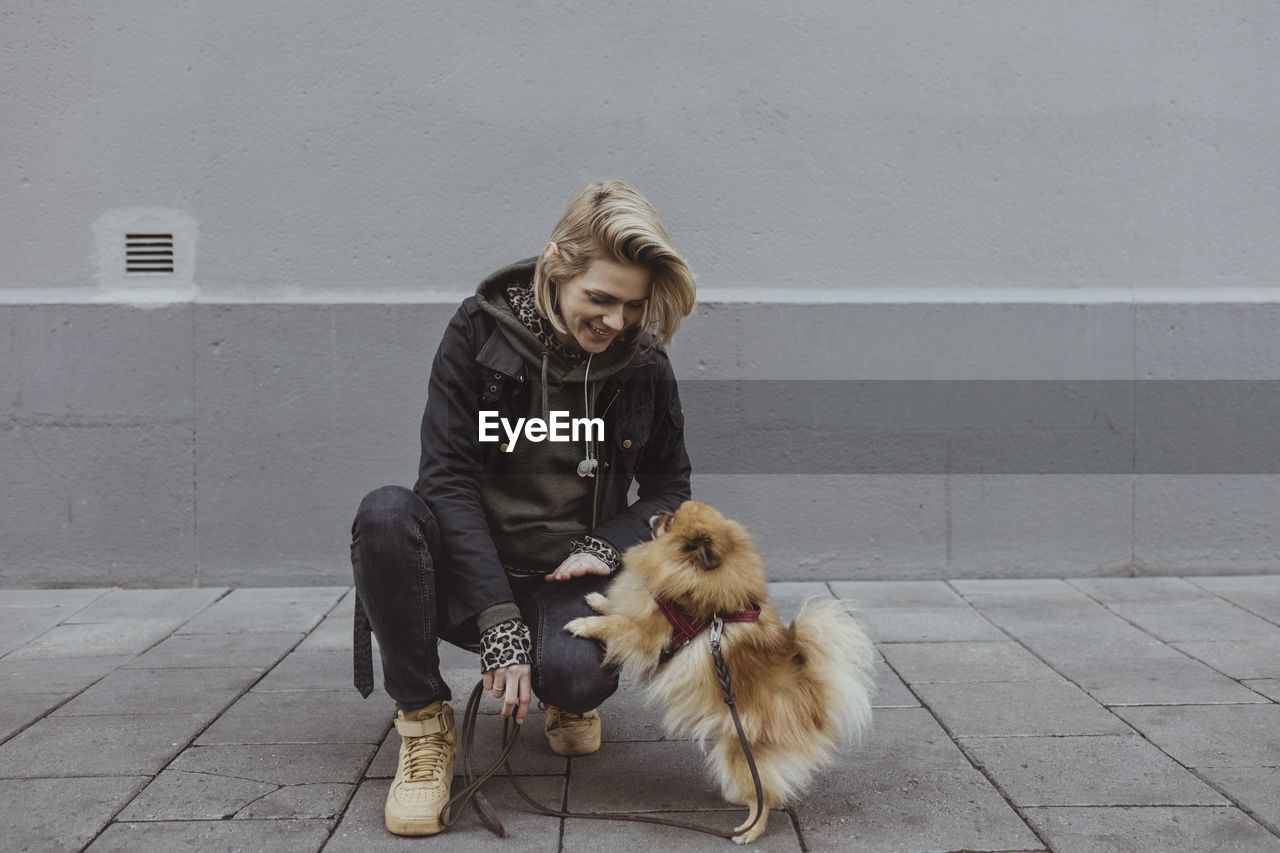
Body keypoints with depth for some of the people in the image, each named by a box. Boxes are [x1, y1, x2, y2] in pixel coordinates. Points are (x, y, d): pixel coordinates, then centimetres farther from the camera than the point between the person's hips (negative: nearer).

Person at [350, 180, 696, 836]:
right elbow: (447, 477, -15)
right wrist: (497, 620, -24)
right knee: (385, 513, -32)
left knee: (576, 675, -33)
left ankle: (568, 699, 10)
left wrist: (606, 544, -13)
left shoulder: (643, 364, -2)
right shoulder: (480, 330, -9)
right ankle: (423, 720, -14)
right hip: (470, 568, 0)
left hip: (568, 581, 0)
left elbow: (668, 486, 9)